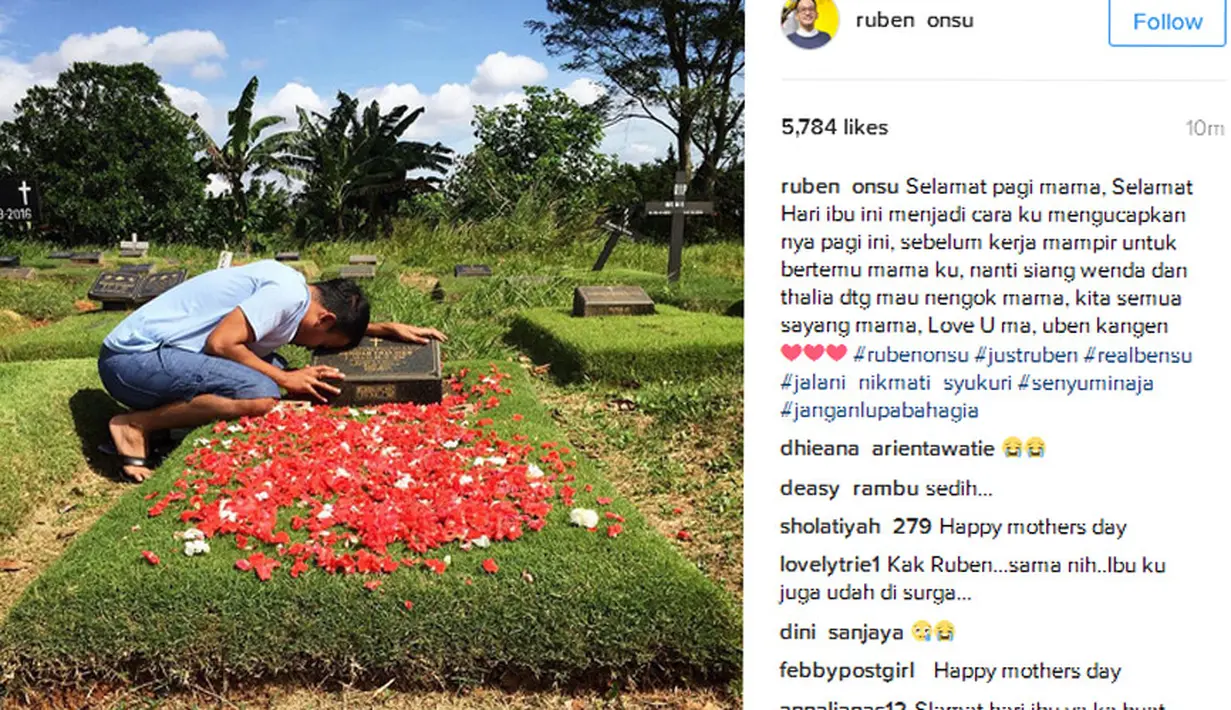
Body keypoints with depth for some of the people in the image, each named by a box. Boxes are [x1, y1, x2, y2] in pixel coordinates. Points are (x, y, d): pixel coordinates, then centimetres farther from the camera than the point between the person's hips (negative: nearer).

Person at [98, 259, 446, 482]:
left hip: (140, 350, 10)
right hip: (133, 357, -10)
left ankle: (152, 415, 4)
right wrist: (284, 379, -11)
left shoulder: (291, 284, 12)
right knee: (261, 395, -24)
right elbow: (219, 343, -22)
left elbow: (341, 320, 31)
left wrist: (389, 329, 21)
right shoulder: (289, 294, -16)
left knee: (271, 367, 6)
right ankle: (137, 425, -11)